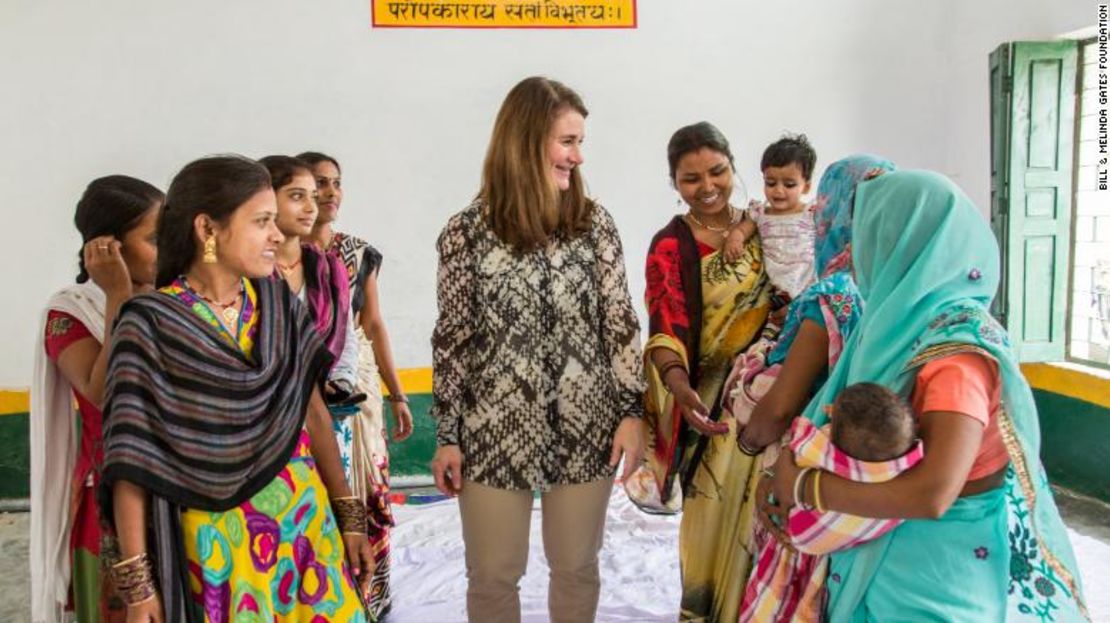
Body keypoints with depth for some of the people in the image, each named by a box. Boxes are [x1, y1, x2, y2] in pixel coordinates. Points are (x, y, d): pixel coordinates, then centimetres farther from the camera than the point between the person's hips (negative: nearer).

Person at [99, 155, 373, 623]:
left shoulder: (278, 303, 1)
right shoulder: (150, 324, -12)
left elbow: (313, 411, 5)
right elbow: (131, 461, -11)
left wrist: (349, 515, 5)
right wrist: (137, 583, -11)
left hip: (305, 520, 4)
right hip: (216, 539, -4)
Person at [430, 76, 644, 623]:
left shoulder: (594, 222, 0)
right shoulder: (466, 232, -5)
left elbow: (620, 322, 3)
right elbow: (451, 339, -1)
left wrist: (631, 411, -2)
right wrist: (447, 435, -1)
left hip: (586, 429, 2)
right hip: (495, 433, -1)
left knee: (576, 567, 16)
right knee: (492, 577, 12)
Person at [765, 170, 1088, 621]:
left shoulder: (957, 348, -25)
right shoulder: (909, 322, -2)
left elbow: (932, 494, -33)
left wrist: (804, 485, -24)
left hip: (939, 562, -6)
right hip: (894, 550, 6)